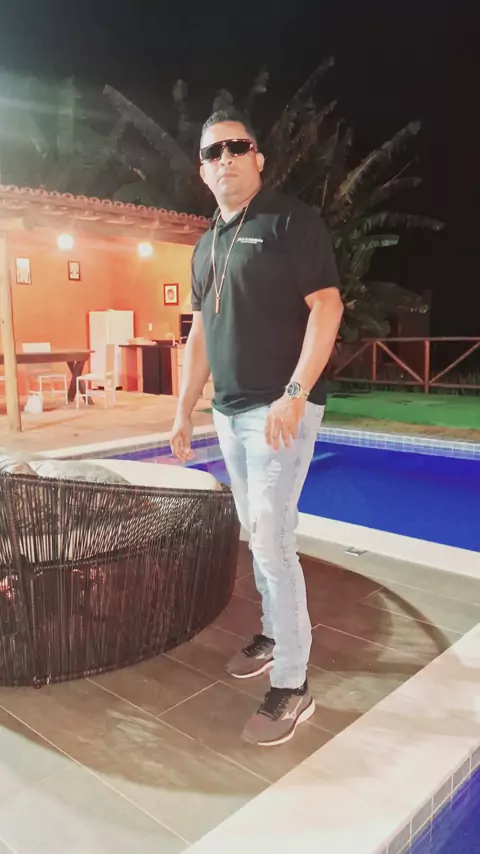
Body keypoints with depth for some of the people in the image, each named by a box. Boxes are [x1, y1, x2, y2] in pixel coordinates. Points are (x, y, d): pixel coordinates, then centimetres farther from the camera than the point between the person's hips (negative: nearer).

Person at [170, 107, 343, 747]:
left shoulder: (293, 221, -5)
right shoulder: (206, 246, 17)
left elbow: (326, 308, -14)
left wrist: (293, 396, -23)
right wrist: (184, 410, 15)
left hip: (280, 409, -7)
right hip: (230, 413, 7)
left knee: (272, 541, -9)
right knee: (259, 536, 15)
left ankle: (292, 687, 3)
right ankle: (275, 633, 32)